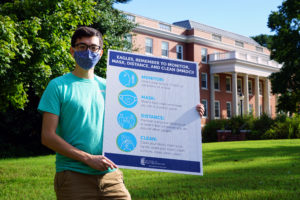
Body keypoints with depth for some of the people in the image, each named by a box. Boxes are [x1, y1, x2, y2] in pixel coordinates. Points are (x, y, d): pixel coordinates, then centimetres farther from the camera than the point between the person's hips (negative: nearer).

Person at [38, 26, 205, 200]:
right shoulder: (58, 86, 0)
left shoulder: (108, 87, 13)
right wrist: (88, 158, -14)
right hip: (74, 177, -3)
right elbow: (48, 136, -6)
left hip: (110, 176, 3)